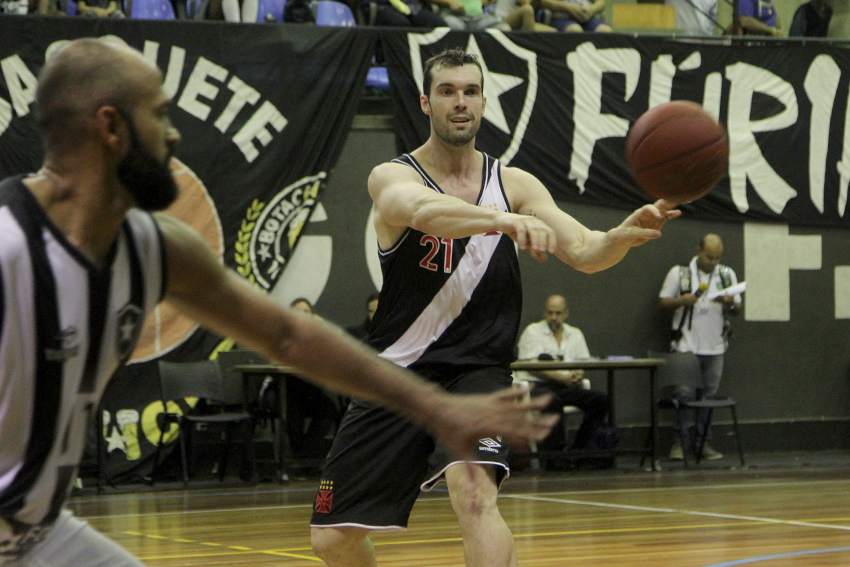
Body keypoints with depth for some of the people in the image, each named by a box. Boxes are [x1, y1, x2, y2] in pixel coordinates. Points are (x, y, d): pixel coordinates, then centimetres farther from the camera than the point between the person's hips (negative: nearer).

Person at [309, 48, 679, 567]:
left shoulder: (515, 185, 1)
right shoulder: (393, 177, -8)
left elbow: (584, 252, -10)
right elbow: (423, 210, -33)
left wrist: (625, 234, -34)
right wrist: (504, 219, -52)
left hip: (475, 370, 0)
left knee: (475, 492, -30)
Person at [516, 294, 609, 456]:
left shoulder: (575, 334, 21)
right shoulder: (532, 332, 5)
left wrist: (579, 375, -12)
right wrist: (562, 377, -19)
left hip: (568, 387, 5)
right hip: (539, 385, -5)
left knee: (601, 400, -21)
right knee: (552, 400, -40)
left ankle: (578, 449, -19)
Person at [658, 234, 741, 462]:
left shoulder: (727, 275, 11)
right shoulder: (679, 274, 1)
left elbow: (737, 309, 14)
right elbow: (662, 302, 3)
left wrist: (729, 302, -10)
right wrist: (682, 301, -17)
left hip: (715, 347, 3)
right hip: (687, 345, -3)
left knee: (709, 395, 4)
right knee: (685, 393, -8)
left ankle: (705, 443, 10)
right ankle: (679, 443, -2)